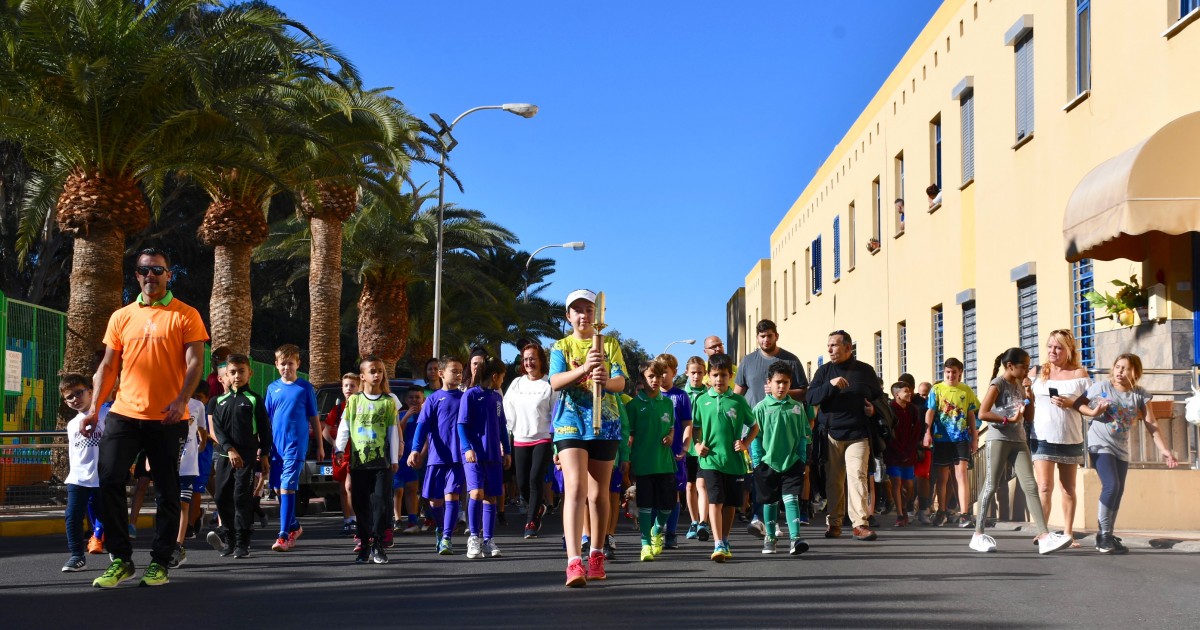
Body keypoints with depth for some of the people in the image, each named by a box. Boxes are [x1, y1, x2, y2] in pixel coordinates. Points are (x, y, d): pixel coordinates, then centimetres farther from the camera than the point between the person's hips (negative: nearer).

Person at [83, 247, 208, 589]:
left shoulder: (186, 315, 2)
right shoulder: (121, 317, 13)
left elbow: (195, 362, -6)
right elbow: (108, 366, 15)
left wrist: (181, 400, -21)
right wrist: (94, 407, 5)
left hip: (167, 419, -3)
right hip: (124, 414, 3)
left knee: (166, 490, 2)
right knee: (110, 480, -8)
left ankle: (160, 563, 13)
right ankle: (120, 560, 4)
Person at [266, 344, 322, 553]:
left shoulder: (305, 388, 1)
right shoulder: (272, 388, 9)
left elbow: (314, 418, 6)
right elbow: (266, 419, 14)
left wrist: (320, 446, 7)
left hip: (296, 445, -4)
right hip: (276, 445, 4)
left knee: (287, 488, -12)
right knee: (278, 488, 10)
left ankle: (284, 535, -14)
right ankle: (294, 526, 29)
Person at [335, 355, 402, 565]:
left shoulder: (389, 401, 6)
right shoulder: (353, 400, 8)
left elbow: (393, 432, 5)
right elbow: (344, 428, 7)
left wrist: (395, 459, 2)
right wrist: (339, 449, -5)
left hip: (382, 461, -1)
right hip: (358, 460, 1)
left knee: (381, 502, -6)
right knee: (361, 505, 4)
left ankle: (377, 544, 1)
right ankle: (365, 546, 11)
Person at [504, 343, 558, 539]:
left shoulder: (550, 384, -4)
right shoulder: (516, 383, 9)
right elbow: (508, 412, 13)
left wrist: (556, 440, -8)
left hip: (543, 440, -4)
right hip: (520, 440, 4)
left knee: (535, 480, -13)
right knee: (522, 483, 5)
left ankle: (531, 521, -1)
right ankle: (538, 508, 33)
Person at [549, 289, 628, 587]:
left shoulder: (610, 344, 8)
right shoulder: (561, 346, 6)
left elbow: (621, 382, -4)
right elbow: (555, 382, -11)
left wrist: (607, 381, -29)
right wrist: (584, 369, -30)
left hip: (604, 423, 2)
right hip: (571, 422, -2)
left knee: (598, 493, 10)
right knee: (575, 489, -17)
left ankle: (596, 555, 26)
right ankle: (574, 562, -26)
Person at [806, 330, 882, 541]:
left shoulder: (865, 370, 9)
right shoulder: (824, 371, 9)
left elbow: (879, 396, 20)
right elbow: (810, 398, -3)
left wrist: (874, 409, -2)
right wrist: (830, 385, -19)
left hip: (857, 435, -1)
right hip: (831, 434, 1)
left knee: (857, 476, -12)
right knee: (833, 480, 2)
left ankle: (860, 524, -13)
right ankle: (833, 523, 12)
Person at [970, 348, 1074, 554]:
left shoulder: (1020, 384, 15)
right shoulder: (998, 383, -7)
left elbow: (1029, 418, 16)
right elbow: (982, 413, -16)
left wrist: (1029, 394, 3)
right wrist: (1009, 419, -17)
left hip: (1018, 441, 7)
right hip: (998, 438, -6)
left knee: (1030, 486, -5)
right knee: (991, 485, -3)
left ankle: (1044, 537, -13)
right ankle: (978, 535, 5)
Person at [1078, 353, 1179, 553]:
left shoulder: (1140, 395, -2)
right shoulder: (1101, 387, -9)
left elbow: (1151, 424, -5)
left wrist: (1164, 450, -14)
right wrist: (1093, 412, -25)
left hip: (1121, 448, 5)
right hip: (1100, 444, -5)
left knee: (1118, 491, 6)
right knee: (1111, 485, -20)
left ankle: (1107, 537, 16)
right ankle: (1104, 535, -12)